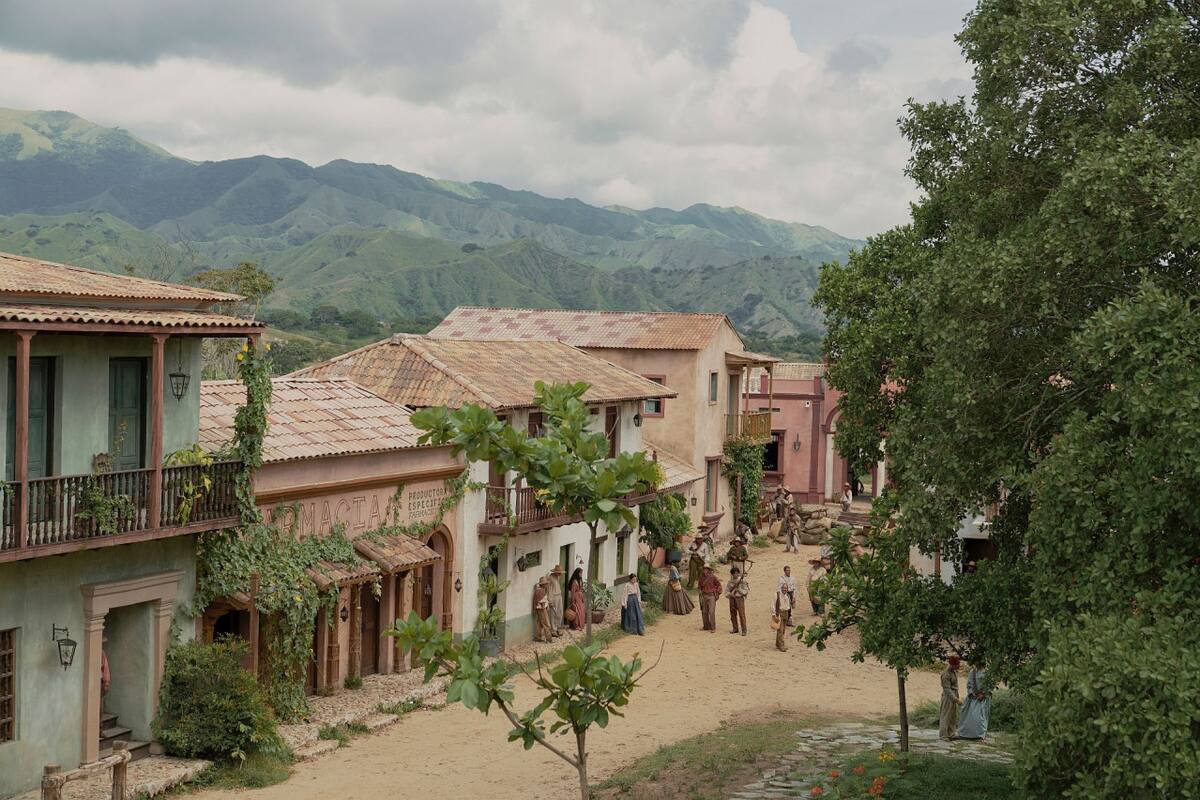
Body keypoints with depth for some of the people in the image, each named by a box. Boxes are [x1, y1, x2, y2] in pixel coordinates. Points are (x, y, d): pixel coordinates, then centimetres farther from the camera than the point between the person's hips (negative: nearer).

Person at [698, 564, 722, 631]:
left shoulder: (713, 576, -10)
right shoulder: (702, 577, 4)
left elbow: (719, 585, -3)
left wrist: (717, 594, -4)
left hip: (711, 596, -5)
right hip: (704, 595, 5)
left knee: (711, 612, -11)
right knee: (704, 612, 8)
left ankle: (712, 628, -7)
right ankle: (706, 626, 19)